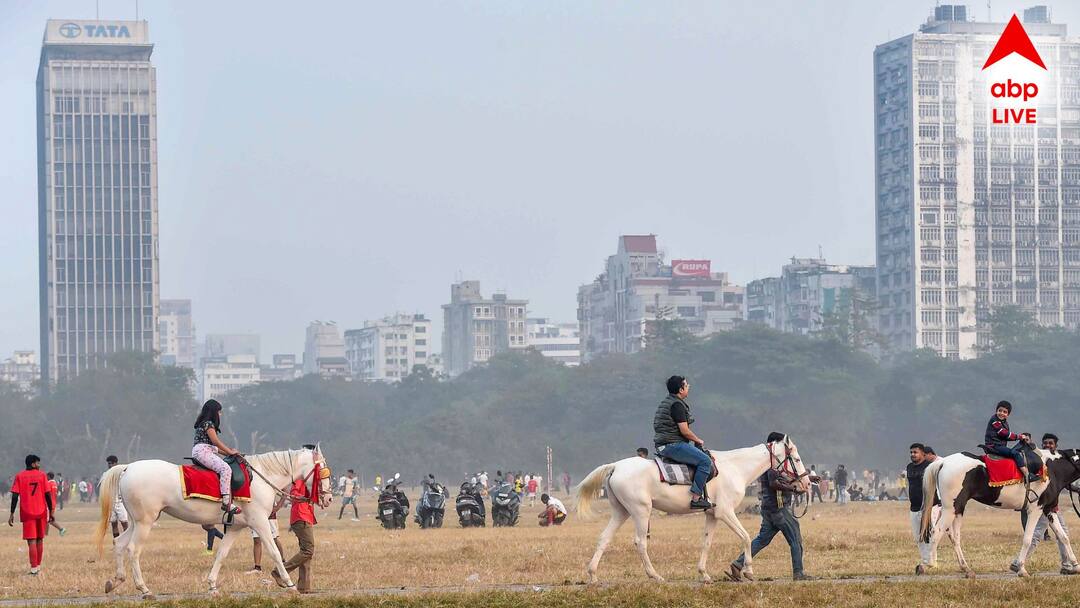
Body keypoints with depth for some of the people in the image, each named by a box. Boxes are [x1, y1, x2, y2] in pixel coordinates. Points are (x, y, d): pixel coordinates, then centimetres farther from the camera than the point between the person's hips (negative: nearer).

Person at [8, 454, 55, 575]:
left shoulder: (19, 476, -1)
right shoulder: (42, 475, 0)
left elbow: (15, 496, -7)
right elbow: (48, 495, -3)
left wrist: (12, 514, -4)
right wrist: (51, 512, 5)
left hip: (27, 514, -1)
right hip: (41, 513, 1)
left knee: (31, 541, -5)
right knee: (40, 540, 16)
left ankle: (34, 568, -13)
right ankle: (38, 566, 22)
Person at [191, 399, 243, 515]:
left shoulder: (205, 423, 26)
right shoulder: (208, 423, -4)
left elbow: (213, 446, 24)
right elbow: (215, 441, -10)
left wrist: (227, 452, 17)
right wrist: (230, 452, -3)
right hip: (202, 450, -11)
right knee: (225, 468, -26)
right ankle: (226, 502, -38)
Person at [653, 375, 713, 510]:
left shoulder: (665, 403, 17)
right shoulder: (677, 405, -15)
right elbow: (684, 431, -18)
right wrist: (698, 441, 0)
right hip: (674, 445, -11)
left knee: (700, 454, 25)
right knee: (705, 460, -15)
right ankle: (696, 498, -19)